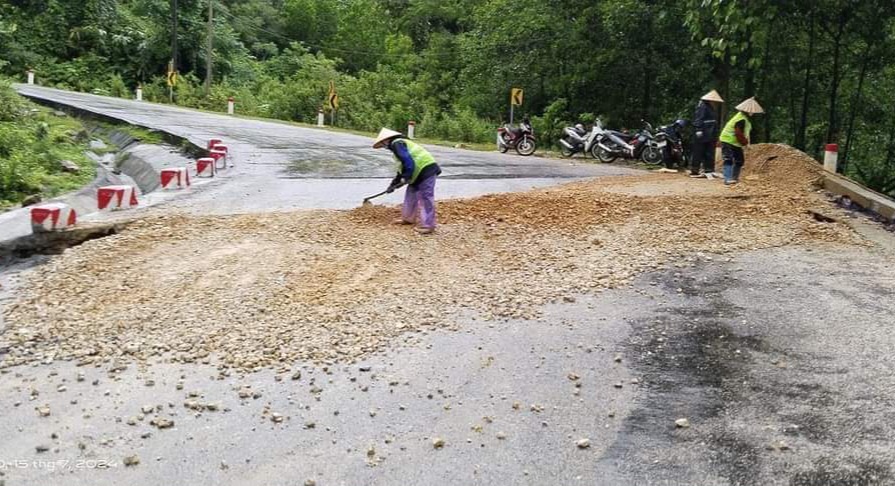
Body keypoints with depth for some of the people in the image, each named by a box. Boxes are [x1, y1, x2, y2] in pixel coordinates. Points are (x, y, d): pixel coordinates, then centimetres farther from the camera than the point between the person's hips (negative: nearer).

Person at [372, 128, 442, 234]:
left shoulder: (396, 144, -9)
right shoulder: (399, 145, 24)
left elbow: (408, 161, -23)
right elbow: (402, 169, 29)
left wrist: (406, 177, -18)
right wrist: (394, 183, 30)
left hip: (426, 170, -11)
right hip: (419, 173, 11)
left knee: (425, 198, -8)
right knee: (411, 194, 20)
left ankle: (427, 225, -5)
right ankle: (408, 218, 31)